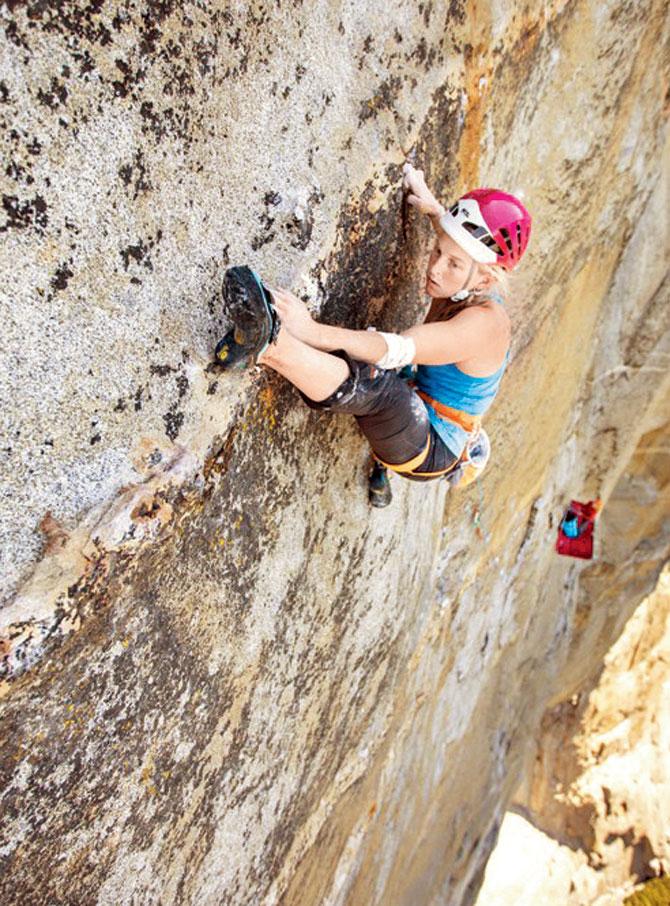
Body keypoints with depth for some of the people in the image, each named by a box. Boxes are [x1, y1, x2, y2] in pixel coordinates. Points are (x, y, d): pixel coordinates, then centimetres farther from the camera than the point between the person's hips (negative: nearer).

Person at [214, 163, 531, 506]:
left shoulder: (485, 321, -25)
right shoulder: (467, 287, 0)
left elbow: (398, 349, -37)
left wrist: (313, 331, -48)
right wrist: (433, 210, 19)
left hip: (431, 453, -10)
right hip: (419, 424, 10)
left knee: (379, 380, -38)